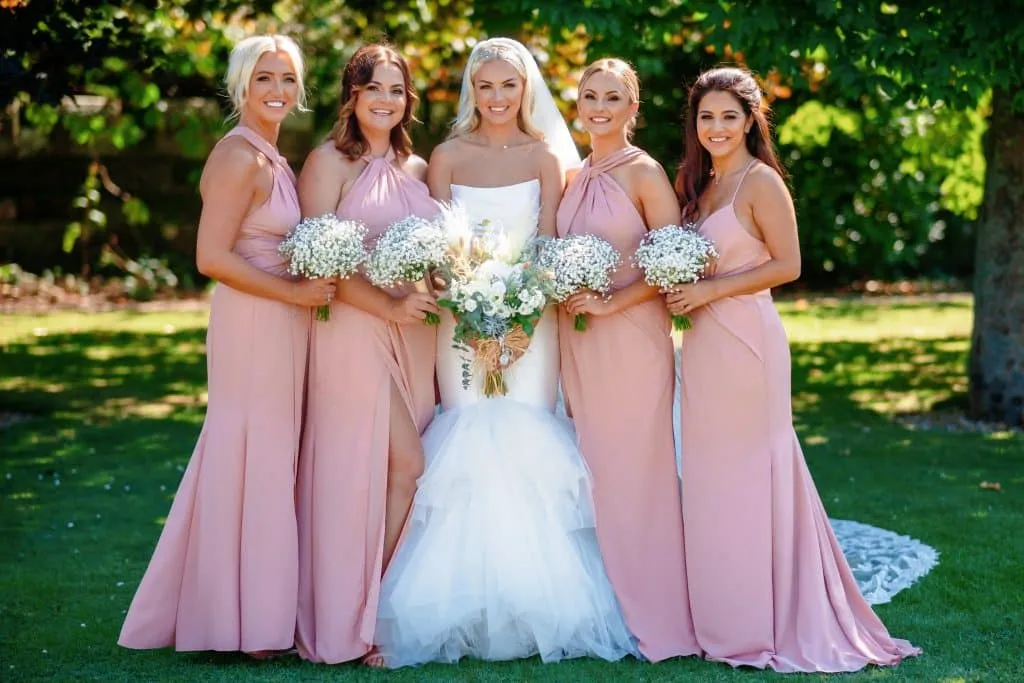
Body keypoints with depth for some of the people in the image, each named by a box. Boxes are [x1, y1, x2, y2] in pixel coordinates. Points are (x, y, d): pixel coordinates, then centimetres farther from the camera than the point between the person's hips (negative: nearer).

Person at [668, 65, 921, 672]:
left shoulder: (761, 182, -8)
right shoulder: (700, 184, 16)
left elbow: (787, 265, -13)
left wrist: (710, 290, -15)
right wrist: (682, 294, 1)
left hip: (746, 341, -8)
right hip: (704, 345, 8)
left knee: (746, 472, -3)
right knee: (709, 478, 8)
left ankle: (762, 625, 6)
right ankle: (722, 619, 16)